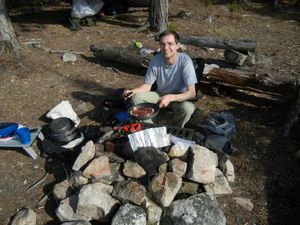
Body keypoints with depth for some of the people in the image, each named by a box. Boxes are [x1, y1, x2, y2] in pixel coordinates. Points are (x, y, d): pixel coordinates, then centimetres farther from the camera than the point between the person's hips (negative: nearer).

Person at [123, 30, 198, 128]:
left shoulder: (185, 60, -25)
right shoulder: (156, 60, -15)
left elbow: (192, 93, -28)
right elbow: (147, 85, -5)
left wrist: (170, 97, -42)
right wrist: (133, 91, -25)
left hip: (179, 97, -3)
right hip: (160, 94, 3)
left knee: (188, 107, -35)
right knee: (136, 97, -19)